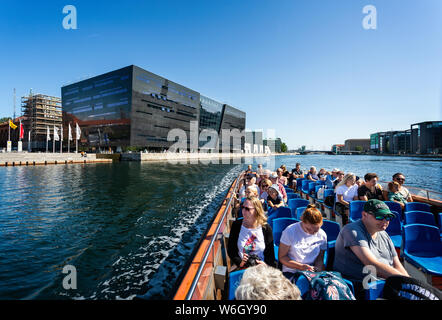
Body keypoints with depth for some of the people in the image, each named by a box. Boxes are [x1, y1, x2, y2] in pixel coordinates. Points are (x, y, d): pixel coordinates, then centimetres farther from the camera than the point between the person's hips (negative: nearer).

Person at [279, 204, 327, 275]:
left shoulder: (322, 235, -1)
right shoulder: (290, 231, -12)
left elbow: (320, 259, 7)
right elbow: (282, 257, -8)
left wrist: (318, 268, -15)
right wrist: (301, 266, -20)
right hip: (291, 272, -5)